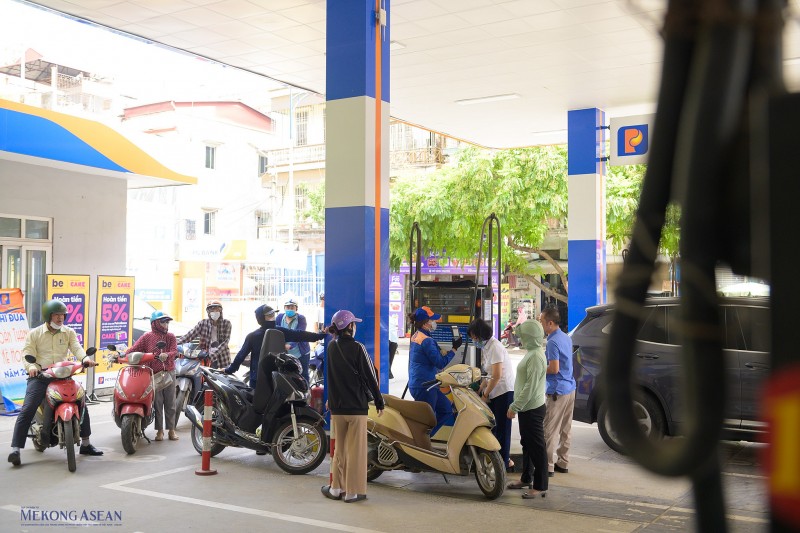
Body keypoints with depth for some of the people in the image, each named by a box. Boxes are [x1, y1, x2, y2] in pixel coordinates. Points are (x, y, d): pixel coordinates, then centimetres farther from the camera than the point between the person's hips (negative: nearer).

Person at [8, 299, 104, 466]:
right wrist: (31, 366, -27)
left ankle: (85, 444, 17)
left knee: (81, 405, 2)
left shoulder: (69, 332, 11)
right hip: (39, 377, -3)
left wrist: (85, 358, -27)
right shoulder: (34, 333, 5)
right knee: (27, 410, -17)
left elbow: (76, 347, -5)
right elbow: (27, 354, -4)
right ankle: (15, 450, -16)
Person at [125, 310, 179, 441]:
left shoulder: (170, 337, 8)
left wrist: (167, 355, -28)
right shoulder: (147, 337, 3)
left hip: (169, 372, 2)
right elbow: (134, 348, -5)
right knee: (157, 403, 1)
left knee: (170, 402, 5)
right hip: (153, 374, -2)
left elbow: (174, 351, -6)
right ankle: (159, 430, 10)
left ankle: (171, 429, 13)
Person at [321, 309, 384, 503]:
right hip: (357, 407, -5)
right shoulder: (357, 348, -12)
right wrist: (379, 402, -1)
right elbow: (370, 376, -9)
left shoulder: (331, 348, 4)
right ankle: (353, 491, 6)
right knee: (356, 449, 3)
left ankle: (336, 488, 21)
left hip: (337, 407, 5)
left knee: (339, 449, 16)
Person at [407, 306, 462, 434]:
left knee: (446, 409, 17)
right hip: (424, 387, -10)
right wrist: (454, 349, -12)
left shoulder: (415, 336, 11)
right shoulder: (427, 341, -20)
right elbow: (441, 363, -20)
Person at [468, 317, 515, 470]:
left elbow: (496, 375, -20)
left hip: (504, 391, -9)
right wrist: (479, 391, 8)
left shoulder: (495, 347, -16)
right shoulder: (486, 347, 12)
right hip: (495, 392, 9)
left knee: (501, 427, -3)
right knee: (490, 425, 7)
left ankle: (503, 461, 6)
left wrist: (485, 394, -12)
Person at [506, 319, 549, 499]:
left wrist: (515, 407, -20)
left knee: (536, 446, -4)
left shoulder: (536, 356, -20)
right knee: (527, 444, 19)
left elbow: (530, 386, -24)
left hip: (532, 409, -10)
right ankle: (526, 478, 32)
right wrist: (516, 406, 20)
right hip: (527, 408, 11)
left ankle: (540, 486, 2)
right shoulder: (531, 353, 12)